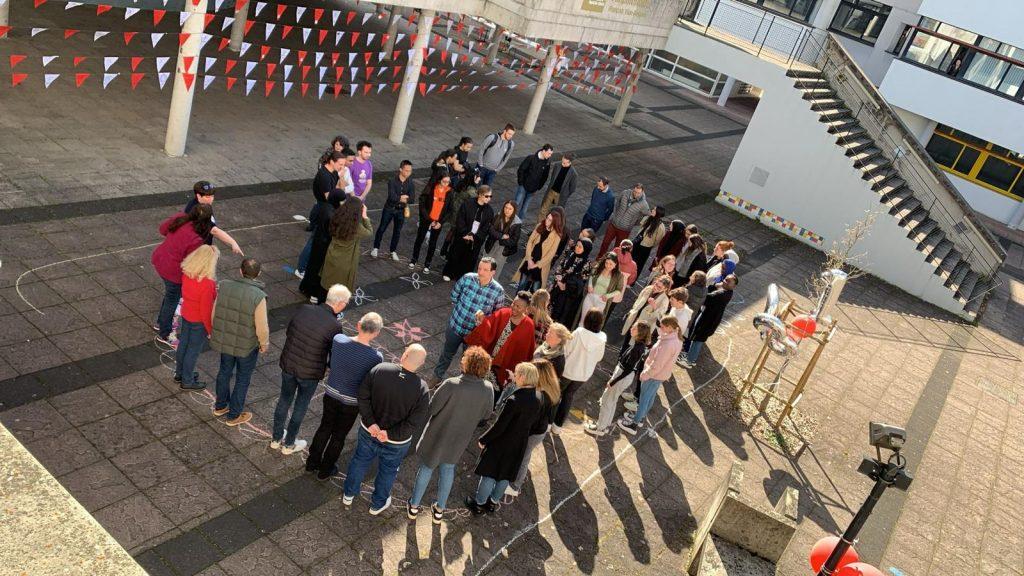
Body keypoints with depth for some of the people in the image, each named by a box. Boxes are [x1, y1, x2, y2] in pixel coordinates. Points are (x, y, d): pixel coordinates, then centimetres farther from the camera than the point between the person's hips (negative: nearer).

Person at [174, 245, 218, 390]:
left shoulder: (186, 273, -13)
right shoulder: (207, 284, -33)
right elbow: (206, 311, -24)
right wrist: (210, 329, -11)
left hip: (185, 315, 7)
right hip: (199, 322, -7)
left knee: (183, 344, 24)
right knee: (193, 350, 12)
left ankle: (179, 373, 44)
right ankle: (187, 381, 30)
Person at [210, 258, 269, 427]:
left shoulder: (225, 287, -14)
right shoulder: (258, 297, -28)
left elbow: (214, 314, -2)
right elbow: (262, 328, -23)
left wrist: (217, 332, 16)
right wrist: (264, 344, -3)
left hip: (224, 340, 4)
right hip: (247, 346, -4)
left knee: (224, 371, 27)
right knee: (242, 379, 16)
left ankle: (220, 406, 47)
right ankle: (234, 416, 32)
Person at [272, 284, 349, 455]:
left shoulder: (304, 309, -12)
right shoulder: (335, 326, -25)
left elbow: (289, 332, 3)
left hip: (288, 364, 4)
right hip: (310, 373, -4)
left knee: (284, 400, 24)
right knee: (300, 407, 18)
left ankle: (276, 438, 43)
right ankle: (289, 444, 36)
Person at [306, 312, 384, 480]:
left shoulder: (338, 339, -20)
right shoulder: (376, 358, -28)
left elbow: (331, 363, -3)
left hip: (330, 394, 3)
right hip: (351, 402, -3)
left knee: (325, 428, 26)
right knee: (339, 435, 20)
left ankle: (312, 462, 44)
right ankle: (325, 469, 38)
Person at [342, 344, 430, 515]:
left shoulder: (379, 370, -22)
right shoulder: (422, 390, -26)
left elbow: (363, 397, -17)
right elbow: (415, 423, -24)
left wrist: (371, 423, -15)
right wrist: (391, 434, -18)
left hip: (368, 430, 2)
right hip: (397, 443, -2)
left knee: (360, 461, 29)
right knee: (388, 471, 26)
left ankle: (348, 495, 53)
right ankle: (377, 504, 49)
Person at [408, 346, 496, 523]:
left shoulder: (452, 385, -33)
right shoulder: (488, 389, -21)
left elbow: (431, 408, -23)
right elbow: (486, 414, -4)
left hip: (438, 434, -3)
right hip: (460, 439, 3)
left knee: (426, 467, 20)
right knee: (448, 468, 27)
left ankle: (414, 506, 38)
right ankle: (440, 509, 41)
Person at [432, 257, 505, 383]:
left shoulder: (498, 291, -18)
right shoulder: (468, 278, -17)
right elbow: (454, 295, 3)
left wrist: (484, 316, -20)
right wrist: (460, 307, 8)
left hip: (475, 332, -1)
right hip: (456, 325, 1)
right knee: (447, 354, 22)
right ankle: (437, 377, 45)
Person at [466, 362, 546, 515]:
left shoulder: (514, 400, -33)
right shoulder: (539, 396, -13)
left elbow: (499, 426, -25)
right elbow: (537, 418, 3)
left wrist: (483, 440, -11)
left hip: (502, 443, -6)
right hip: (520, 444, 6)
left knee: (489, 474, 16)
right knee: (505, 475, 25)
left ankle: (479, 504, 33)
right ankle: (493, 502, 43)